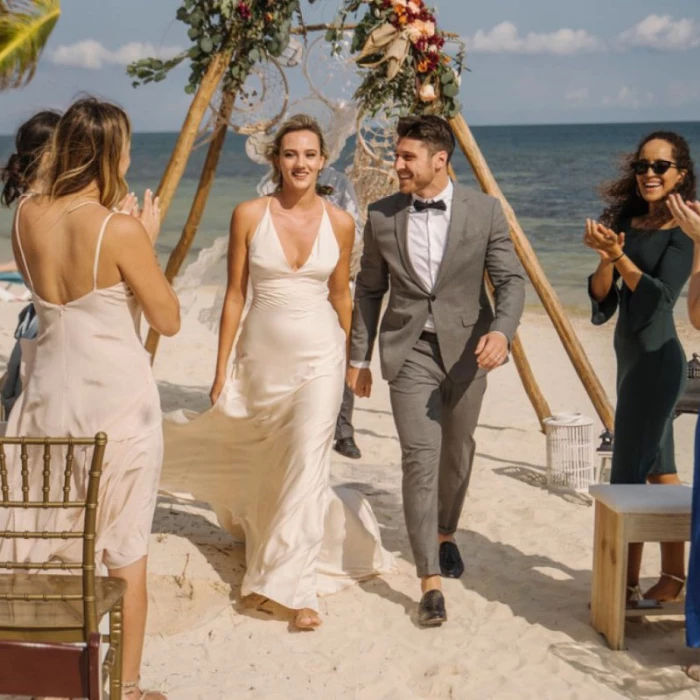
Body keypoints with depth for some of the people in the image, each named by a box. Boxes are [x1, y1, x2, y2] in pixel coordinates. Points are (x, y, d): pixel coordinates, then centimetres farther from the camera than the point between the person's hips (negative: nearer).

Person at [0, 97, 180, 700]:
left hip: (50, 392, 5)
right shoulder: (120, 230, -18)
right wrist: (149, 240, -1)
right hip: (117, 397, -5)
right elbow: (169, 320, -9)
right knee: (125, 549, 8)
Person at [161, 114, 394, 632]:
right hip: (261, 354, 1)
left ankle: (294, 587, -5)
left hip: (319, 356, -1)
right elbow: (235, 294, -1)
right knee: (265, 466, 14)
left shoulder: (340, 223, -1)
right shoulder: (249, 215, -4)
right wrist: (222, 369, -1)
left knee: (307, 468, -10)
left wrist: (352, 358, 17)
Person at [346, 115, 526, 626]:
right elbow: (369, 290, 8)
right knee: (420, 460, -9)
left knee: (458, 452, 16)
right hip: (410, 351, 0)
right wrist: (360, 357, 8)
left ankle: (445, 534, 43)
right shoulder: (382, 216, 0)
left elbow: (511, 279, -7)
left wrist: (502, 331, -25)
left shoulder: (484, 211, -5)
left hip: (466, 350, 1)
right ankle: (431, 581, -6)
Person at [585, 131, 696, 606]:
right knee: (659, 472, 15)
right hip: (632, 356, 8)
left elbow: (662, 296, -19)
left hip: (657, 359, -8)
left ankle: (628, 584, 3)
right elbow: (602, 300, 4)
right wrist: (606, 258, -14)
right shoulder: (626, 221, 8)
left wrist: (619, 255, -25)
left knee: (628, 475, -6)